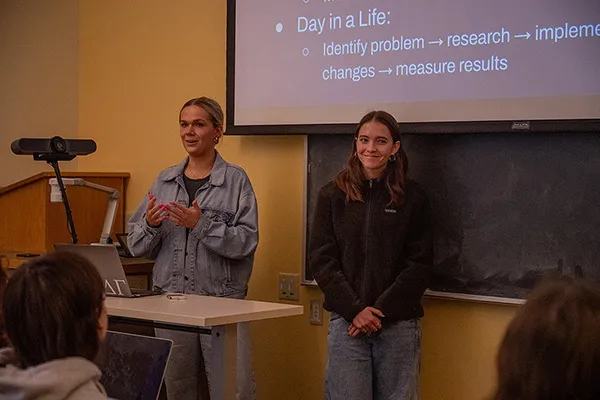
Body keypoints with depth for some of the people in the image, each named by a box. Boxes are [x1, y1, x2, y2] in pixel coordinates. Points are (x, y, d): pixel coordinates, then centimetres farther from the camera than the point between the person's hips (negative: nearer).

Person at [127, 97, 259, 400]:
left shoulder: (236, 180, -1)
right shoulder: (164, 181, 11)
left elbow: (246, 241, -11)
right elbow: (137, 247, 11)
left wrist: (202, 225, -19)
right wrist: (150, 225, -8)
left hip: (222, 299, -4)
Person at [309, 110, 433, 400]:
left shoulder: (413, 198, 4)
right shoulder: (332, 196, 6)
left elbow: (419, 265, 1)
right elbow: (321, 259, 1)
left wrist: (380, 311, -9)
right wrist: (355, 310, -10)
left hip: (399, 325, 0)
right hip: (346, 322, 0)